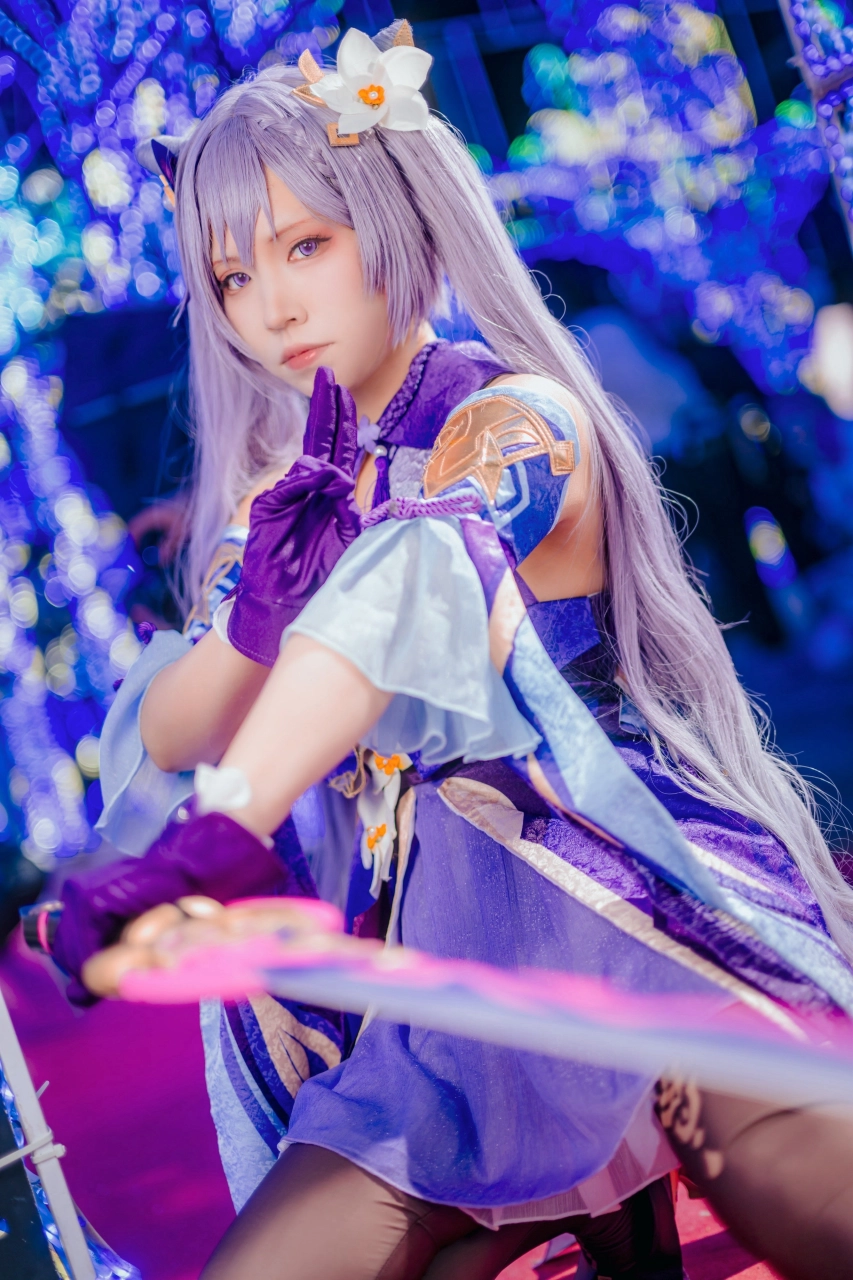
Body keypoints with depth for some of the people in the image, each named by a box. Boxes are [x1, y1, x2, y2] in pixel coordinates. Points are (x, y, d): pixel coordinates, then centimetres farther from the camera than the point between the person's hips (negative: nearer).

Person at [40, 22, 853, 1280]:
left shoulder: (521, 421, -5)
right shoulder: (304, 496, 15)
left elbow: (417, 594, -24)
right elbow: (168, 737, 11)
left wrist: (210, 845, -41)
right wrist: (260, 610, -12)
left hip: (637, 917, -5)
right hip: (457, 978, 6)